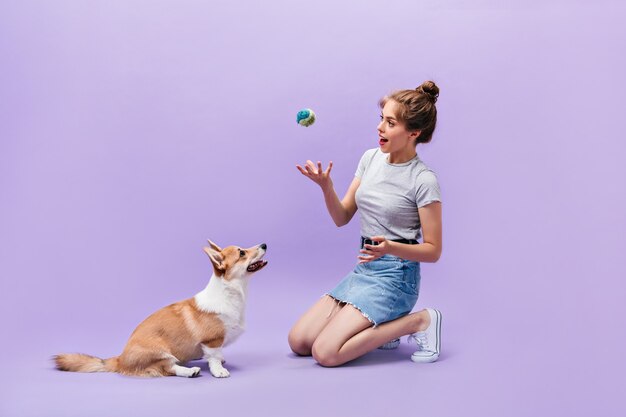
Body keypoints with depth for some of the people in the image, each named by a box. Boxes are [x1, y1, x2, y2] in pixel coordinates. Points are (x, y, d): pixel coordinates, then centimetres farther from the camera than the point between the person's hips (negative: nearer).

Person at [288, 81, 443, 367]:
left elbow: (433, 250, -10)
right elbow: (342, 218, 5)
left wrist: (391, 248, -28)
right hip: (362, 270, 7)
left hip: (394, 277, -7)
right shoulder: (370, 158, 4)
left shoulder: (423, 181, -15)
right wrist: (325, 186, -14)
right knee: (298, 342, 2)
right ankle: (382, 326, 14)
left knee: (326, 353, -17)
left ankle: (418, 321, -3)